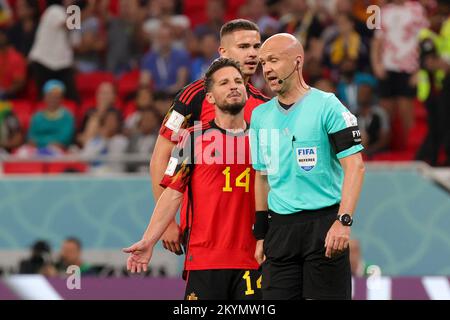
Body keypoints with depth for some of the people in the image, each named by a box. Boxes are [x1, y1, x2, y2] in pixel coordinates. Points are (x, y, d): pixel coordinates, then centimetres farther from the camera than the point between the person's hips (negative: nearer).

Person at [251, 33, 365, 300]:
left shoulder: (326, 105, -5)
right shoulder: (261, 115, 13)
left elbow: (354, 165, -11)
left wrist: (344, 221, -21)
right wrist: (260, 235, 17)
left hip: (324, 221, -5)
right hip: (280, 226, 5)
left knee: (325, 296, -7)